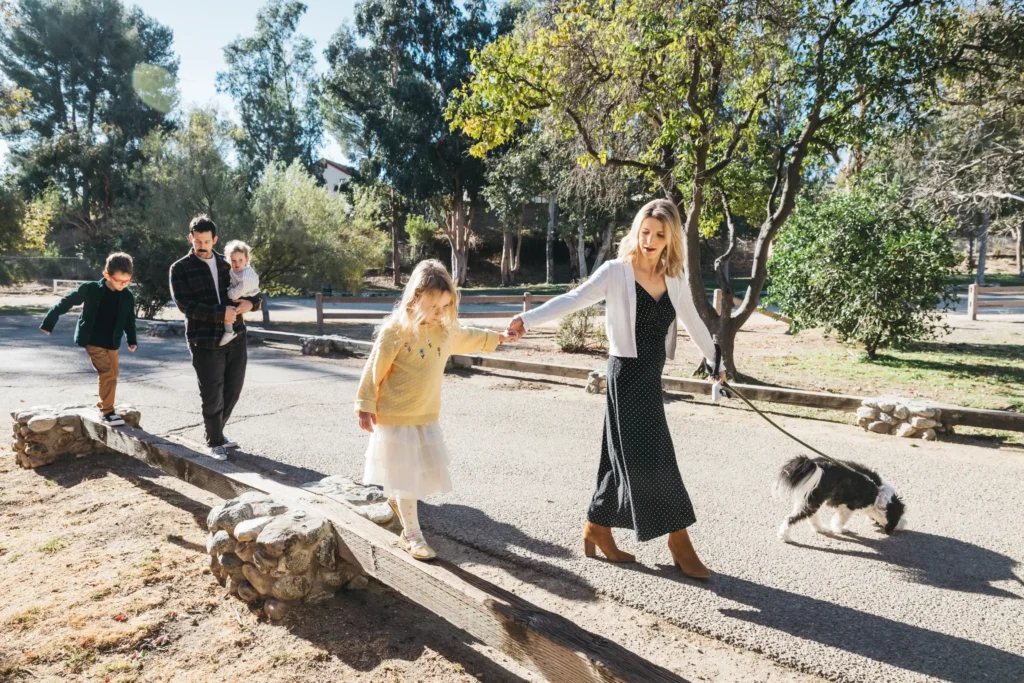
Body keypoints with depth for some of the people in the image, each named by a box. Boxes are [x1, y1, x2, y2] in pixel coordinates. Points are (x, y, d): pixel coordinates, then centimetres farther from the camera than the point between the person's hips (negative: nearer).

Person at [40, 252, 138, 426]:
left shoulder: (128, 297, -3)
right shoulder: (90, 289, -14)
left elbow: (129, 321, 9)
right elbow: (66, 303, -5)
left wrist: (132, 340, 1)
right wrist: (48, 322, -2)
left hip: (112, 343, 5)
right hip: (92, 340, -5)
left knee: (113, 374, 11)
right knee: (107, 374, -13)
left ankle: (103, 405, 29)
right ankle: (107, 412, -5)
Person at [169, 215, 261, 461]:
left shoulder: (227, 264, 14)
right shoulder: (180, 269, 1)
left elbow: (251, 291, 18)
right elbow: (185, 304, -11)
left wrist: (251, 302, -7)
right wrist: (221, 313, -21)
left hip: (236, 338, 4)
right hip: (205, 342, -4)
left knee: (233, 391, 12)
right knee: (212, 394, 0)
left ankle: (216, 431, 34)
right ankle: (214, 442, 18)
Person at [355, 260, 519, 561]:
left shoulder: (445, 329, 0)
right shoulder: (396, 330, -19)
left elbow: (466, 337, 22)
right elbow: (374, 370, -14)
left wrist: (497, 338, 29)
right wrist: (365, 406, -12)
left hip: (427, 417, 6)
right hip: (396, 417, -6)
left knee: (424, 471, 15)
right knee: (405, 475, 2)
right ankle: (412, 534, 13)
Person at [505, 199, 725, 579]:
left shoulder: (674, 280, 9)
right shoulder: (617, 272, -9)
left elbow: (693, 323, 21)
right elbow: (574, 299, -21)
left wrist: (716, 362, 31)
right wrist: (529, 319, -36)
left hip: (652, 376, 7)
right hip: (627, 374, -7)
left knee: (628, 457, 12)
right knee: (652, 456, -4)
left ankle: (597, 529, 27)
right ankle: (679, 541, 11)